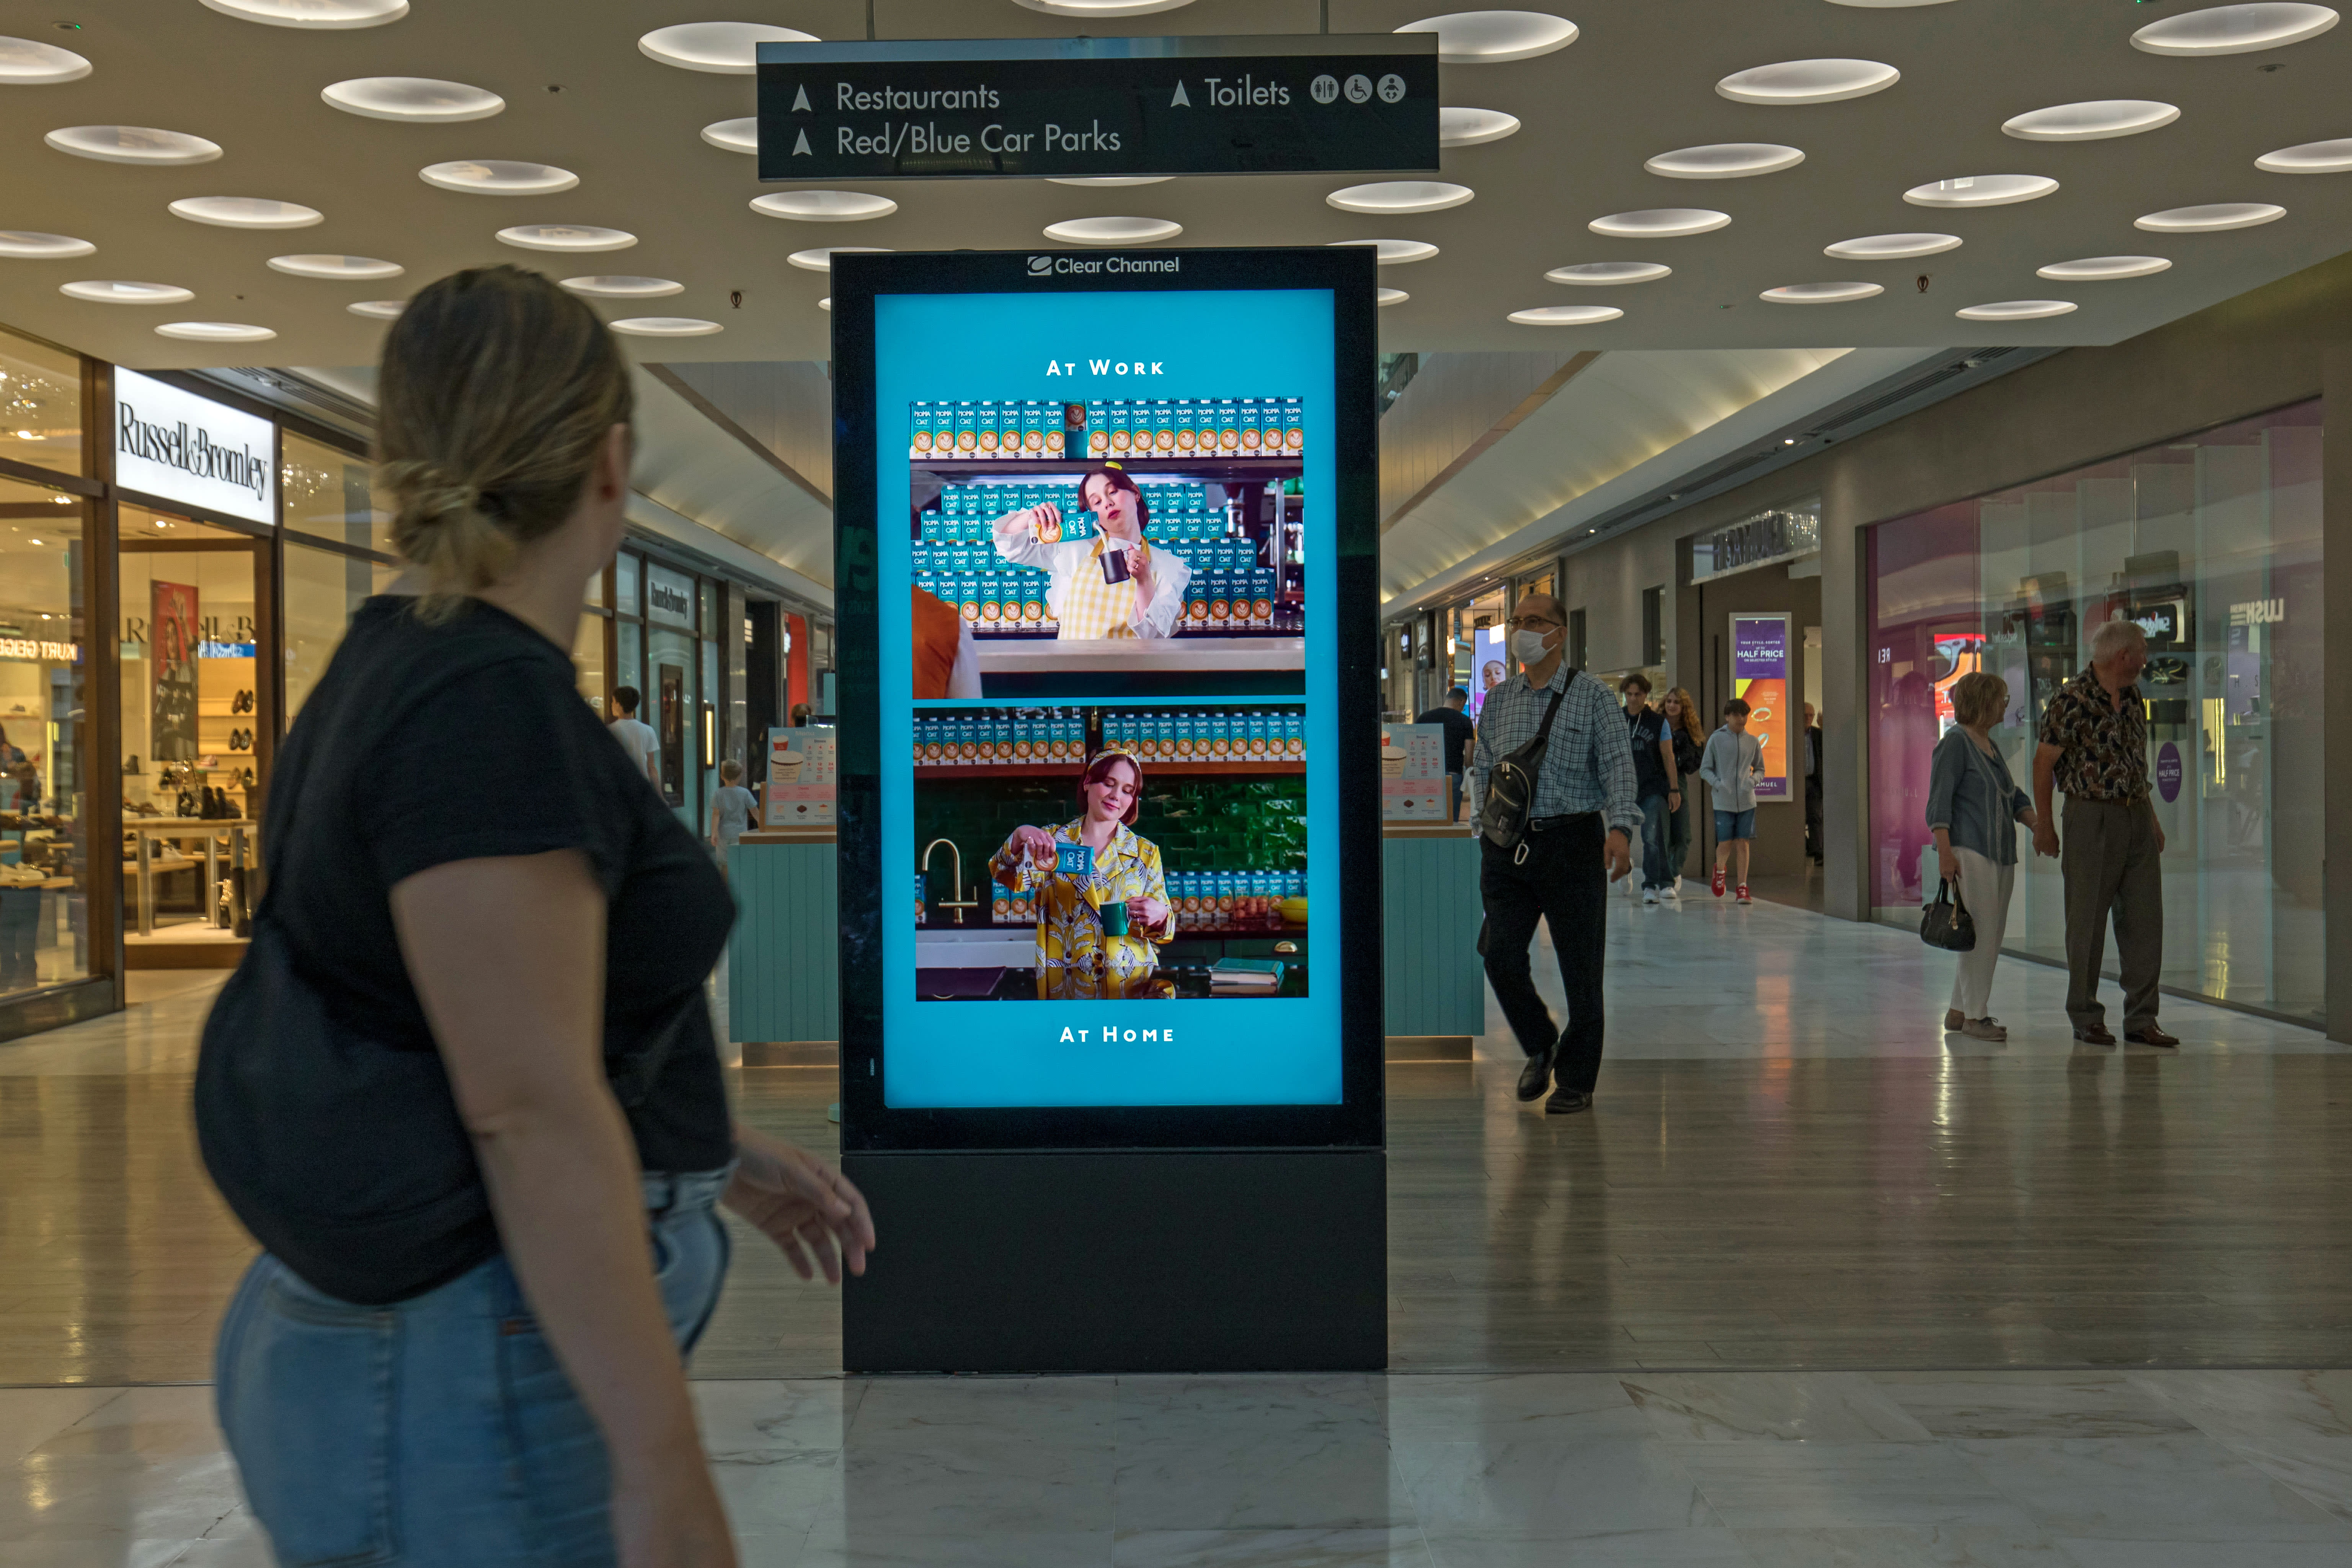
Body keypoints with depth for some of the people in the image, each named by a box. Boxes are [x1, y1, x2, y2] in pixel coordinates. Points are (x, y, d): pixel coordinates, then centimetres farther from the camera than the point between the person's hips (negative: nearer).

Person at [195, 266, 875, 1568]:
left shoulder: (393, 674, 8)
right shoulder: (491, 706, -21)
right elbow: (529, 1112, -24)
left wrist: (716, 1151, 23)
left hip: (384, 1346, 10)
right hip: (490, 1395, -10)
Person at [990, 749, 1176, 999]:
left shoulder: (1146, 852, 12)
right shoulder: (1055, 840, 8)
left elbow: (1161, 925, 11)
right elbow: (1014, 879, -9)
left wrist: (1159, 916, -13)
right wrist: (1019, 838, -29)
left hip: (1131, 986, 1)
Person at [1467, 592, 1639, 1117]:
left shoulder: (1591, 696, 0)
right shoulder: (1498, 700, 13)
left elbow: (1618, 765, -9)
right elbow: (1482, 767, 22)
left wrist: (1621, 828, -23)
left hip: (1573, 842, -3)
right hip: (1508, 845, 4)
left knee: (1580, 963, 0)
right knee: (1500, 954, -6)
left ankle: (1576, 1081, 12)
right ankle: (1539, 1046, 19)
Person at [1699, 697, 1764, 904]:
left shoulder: (1753, 742, 7)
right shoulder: (1716, 740, 0)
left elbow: (1760, 769, 18)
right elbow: (1705, 769, 5)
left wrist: (1753, 780, -4)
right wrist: (1718, 784, -12)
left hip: (1747, 800, 2)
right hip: (1723, 801, -2)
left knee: (1743, 844, -1)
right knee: (1725, 844, -1)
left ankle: (1742, 888, 5)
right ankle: (1720, 870, 32)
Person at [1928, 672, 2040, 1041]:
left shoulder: (1991, 746, 19)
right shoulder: (1955, 744, -8)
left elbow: (2013, 797, 21)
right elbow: (1939, 802, -13)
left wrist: (2037, 824, 3)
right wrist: (1945, 853, -20)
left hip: (2000, 852, 9)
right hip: (1970, 850, -9)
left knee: (1992, 934, 9)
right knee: (1983, 931, -11)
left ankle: (1958, 1011, 15)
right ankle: (1974, 1015, -5)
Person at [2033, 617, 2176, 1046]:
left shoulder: (2133, 697, 12)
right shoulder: (2071, 699, -11)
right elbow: (2043, 763, -8)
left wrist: (2152, 817, 19)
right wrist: (2043, 825, -6)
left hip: (2137, 817, 7)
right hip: (2091, 818, -7)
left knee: (2145, 919, 4)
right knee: (2088, 922, 0)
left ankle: (2142, 1019, 10)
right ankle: (2086, 1019, 10)